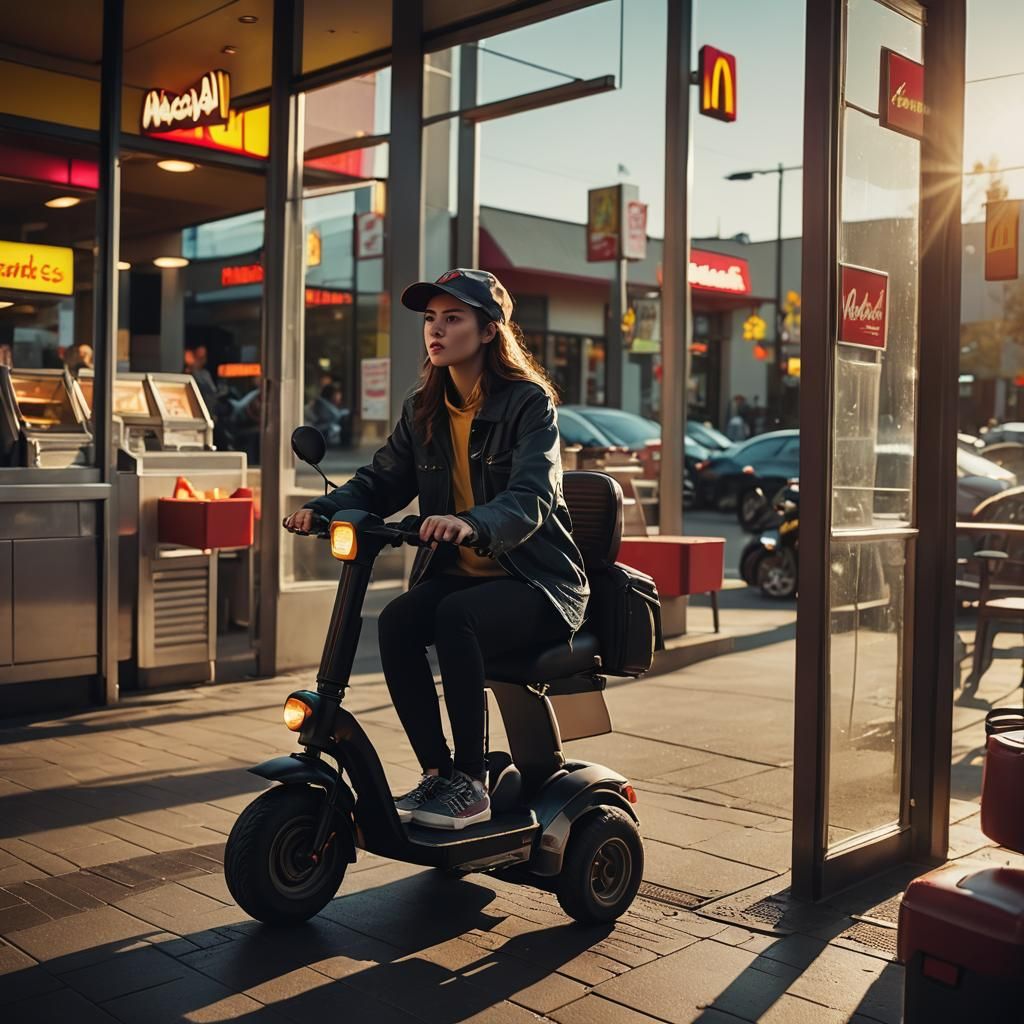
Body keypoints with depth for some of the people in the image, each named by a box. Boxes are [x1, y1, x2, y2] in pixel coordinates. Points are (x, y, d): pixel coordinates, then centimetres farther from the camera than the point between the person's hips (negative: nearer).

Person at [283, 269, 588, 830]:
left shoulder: (529, 403, -10)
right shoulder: (423, 410, 10)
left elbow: (531, 498, -24)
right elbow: (380, 481, 5)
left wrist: (472, 523, -45)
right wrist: (323, 508, -15)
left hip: (536, 579, -5)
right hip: (455, 573, 5)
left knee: (455, 616, -33)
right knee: (395, 622, -24)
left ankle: (471, 784, -19)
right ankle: (435, 771, -11)